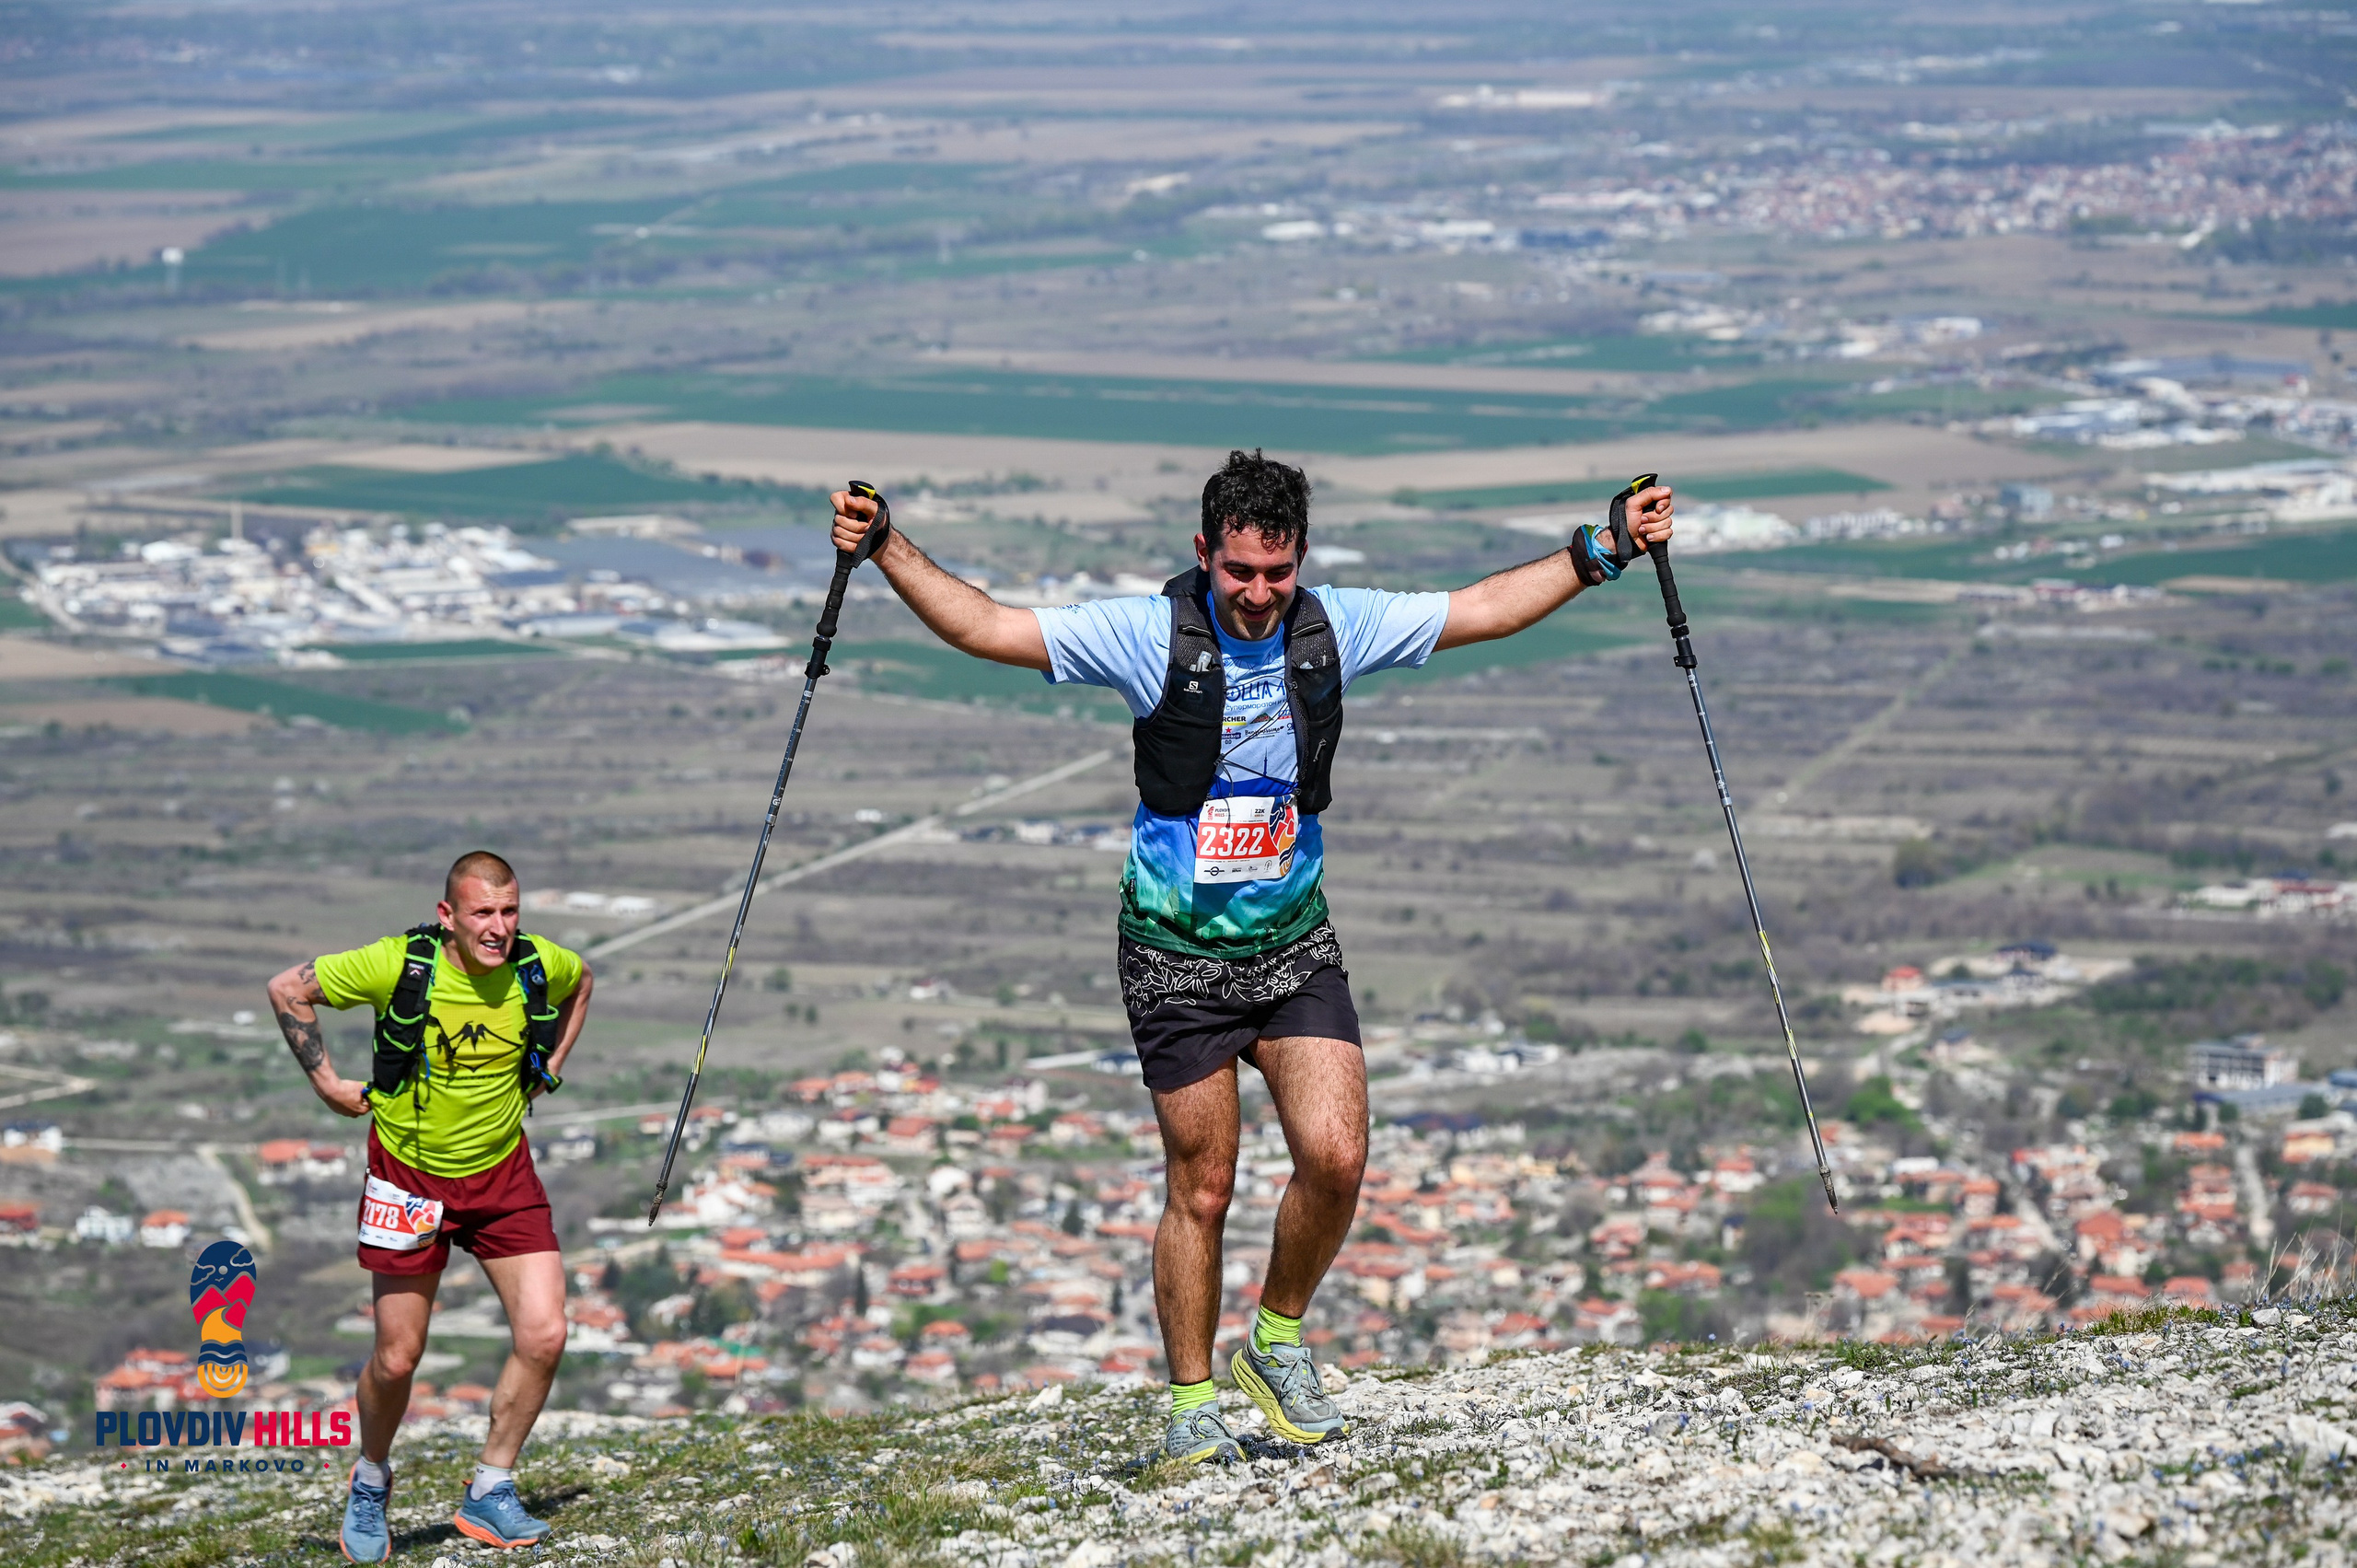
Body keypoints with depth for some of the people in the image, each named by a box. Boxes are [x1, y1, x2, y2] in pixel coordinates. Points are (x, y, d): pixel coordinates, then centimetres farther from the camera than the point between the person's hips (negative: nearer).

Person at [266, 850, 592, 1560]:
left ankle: (490, 1493, 7)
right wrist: (328, 1082, -6)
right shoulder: (398, 965, -21)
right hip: (410, 1175, -3)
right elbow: (288, 989, -7)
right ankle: (370, 1483, 32)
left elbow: (580, 980, 16)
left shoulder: (539, 964, -11)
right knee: (398, 1358, 2)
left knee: (544, 1335, -10)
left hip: (503, 1174, 3)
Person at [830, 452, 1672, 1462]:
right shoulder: (1150, 634, -11)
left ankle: (1277, 1341, 11)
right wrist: (887, 550, -20)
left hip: (1294, 947, 2)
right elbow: (984, 628, -10)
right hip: (1178, 958, -2)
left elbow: (1488, 609, 7)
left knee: (1335, 1158, -13)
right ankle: (1193, 1405, 16)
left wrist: (1604, 552, 4)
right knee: (1201, 1190, 1)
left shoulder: (1334, 628, -3)